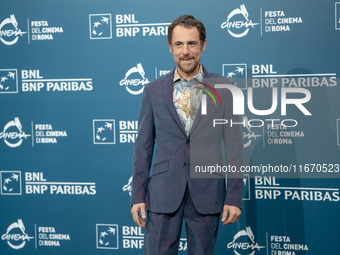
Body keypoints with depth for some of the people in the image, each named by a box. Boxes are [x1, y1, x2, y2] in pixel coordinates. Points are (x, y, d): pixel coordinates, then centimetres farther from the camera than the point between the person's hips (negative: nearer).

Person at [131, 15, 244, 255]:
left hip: (206, 194, 0)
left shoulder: (224, 88, 1)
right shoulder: (153, 90, 5)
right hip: (163, 194, 1)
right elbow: (143, 146, 7)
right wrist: (137, 195, 2)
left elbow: (234, 145, 0)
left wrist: (234, 197, -5)